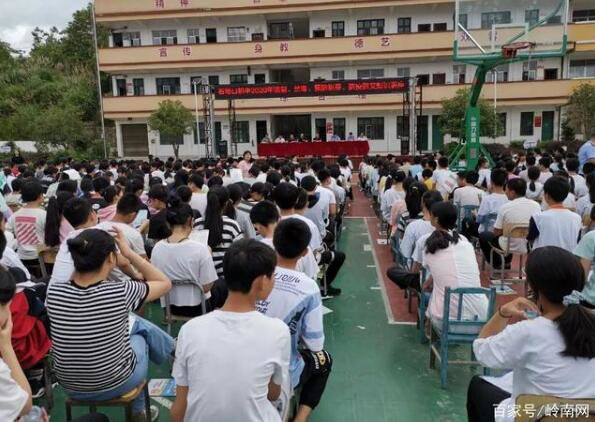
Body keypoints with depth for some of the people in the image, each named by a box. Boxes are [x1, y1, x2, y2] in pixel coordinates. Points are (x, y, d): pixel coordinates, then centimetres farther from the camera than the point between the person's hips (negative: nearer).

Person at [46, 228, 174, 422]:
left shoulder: (53, 292, -18)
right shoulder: (121, 292, -28)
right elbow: (165, 283, -9)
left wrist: (82, 256, -2)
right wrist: (129, 253, -10)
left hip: (69, 386, 4)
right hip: (115, 384, -3)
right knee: (140, 335, 29)